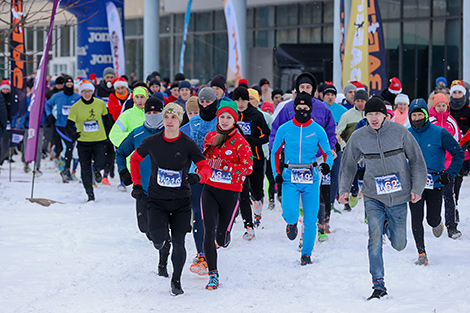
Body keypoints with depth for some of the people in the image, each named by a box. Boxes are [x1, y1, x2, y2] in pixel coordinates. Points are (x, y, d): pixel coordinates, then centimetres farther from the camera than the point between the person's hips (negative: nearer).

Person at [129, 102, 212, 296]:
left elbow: (206, 168, -11)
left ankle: (176, 280, 20)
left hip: (181, 201, 0)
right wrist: (137, 185, 8)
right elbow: (135, 159, 14)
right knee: (158, 239, -17)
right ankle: (163, 238, 22)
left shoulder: (188, 144, -8)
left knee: (178, 243, -3)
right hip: (157, 200, 0)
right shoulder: (152, 142, -4)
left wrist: (198, 176, -34)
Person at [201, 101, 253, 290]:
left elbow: (248, 168, -13)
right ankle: (213, 274, -6)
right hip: (210, 189, 3)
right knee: (208, 232, -12)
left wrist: (224, 166, -20)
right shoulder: (210, 137, 6)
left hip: (230, 192, -3)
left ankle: (223, 236, 46)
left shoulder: (240, 143, -9)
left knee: (221, 238, 6)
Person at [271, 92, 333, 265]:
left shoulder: (318, 130, 1)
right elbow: (275, 152, 12)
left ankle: (306, 254, 17)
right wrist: (277, 173, 0)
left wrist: (327, 165, -15)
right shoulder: (284, 129, 2)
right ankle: (292, 223, 17)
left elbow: (328, 153, 8)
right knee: (289, 212, -21)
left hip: (311, 179, 1)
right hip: (290, 179, 0)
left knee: (310, 220, 0)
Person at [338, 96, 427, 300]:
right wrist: (344, 189, 8)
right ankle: (378, 285, -10)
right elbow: (348, 164, 13)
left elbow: (417, 160, 1)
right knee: (375, 238, -16)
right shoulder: (358, 137, -4)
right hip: (373, 197, 0)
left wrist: (417, 188, -3)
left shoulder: (399, 132, -7)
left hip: (399, 196, 0)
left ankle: (389, 226, 44)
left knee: (399, 245, 8)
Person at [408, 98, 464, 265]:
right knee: (416, 219, -8)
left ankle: (437, 223, 40)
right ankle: (421, 253, 2)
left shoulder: (439, 133, -7)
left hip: (435, 182, -2)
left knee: (432, 220, 3)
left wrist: (449, 174, -8)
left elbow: (458, 153, -1)